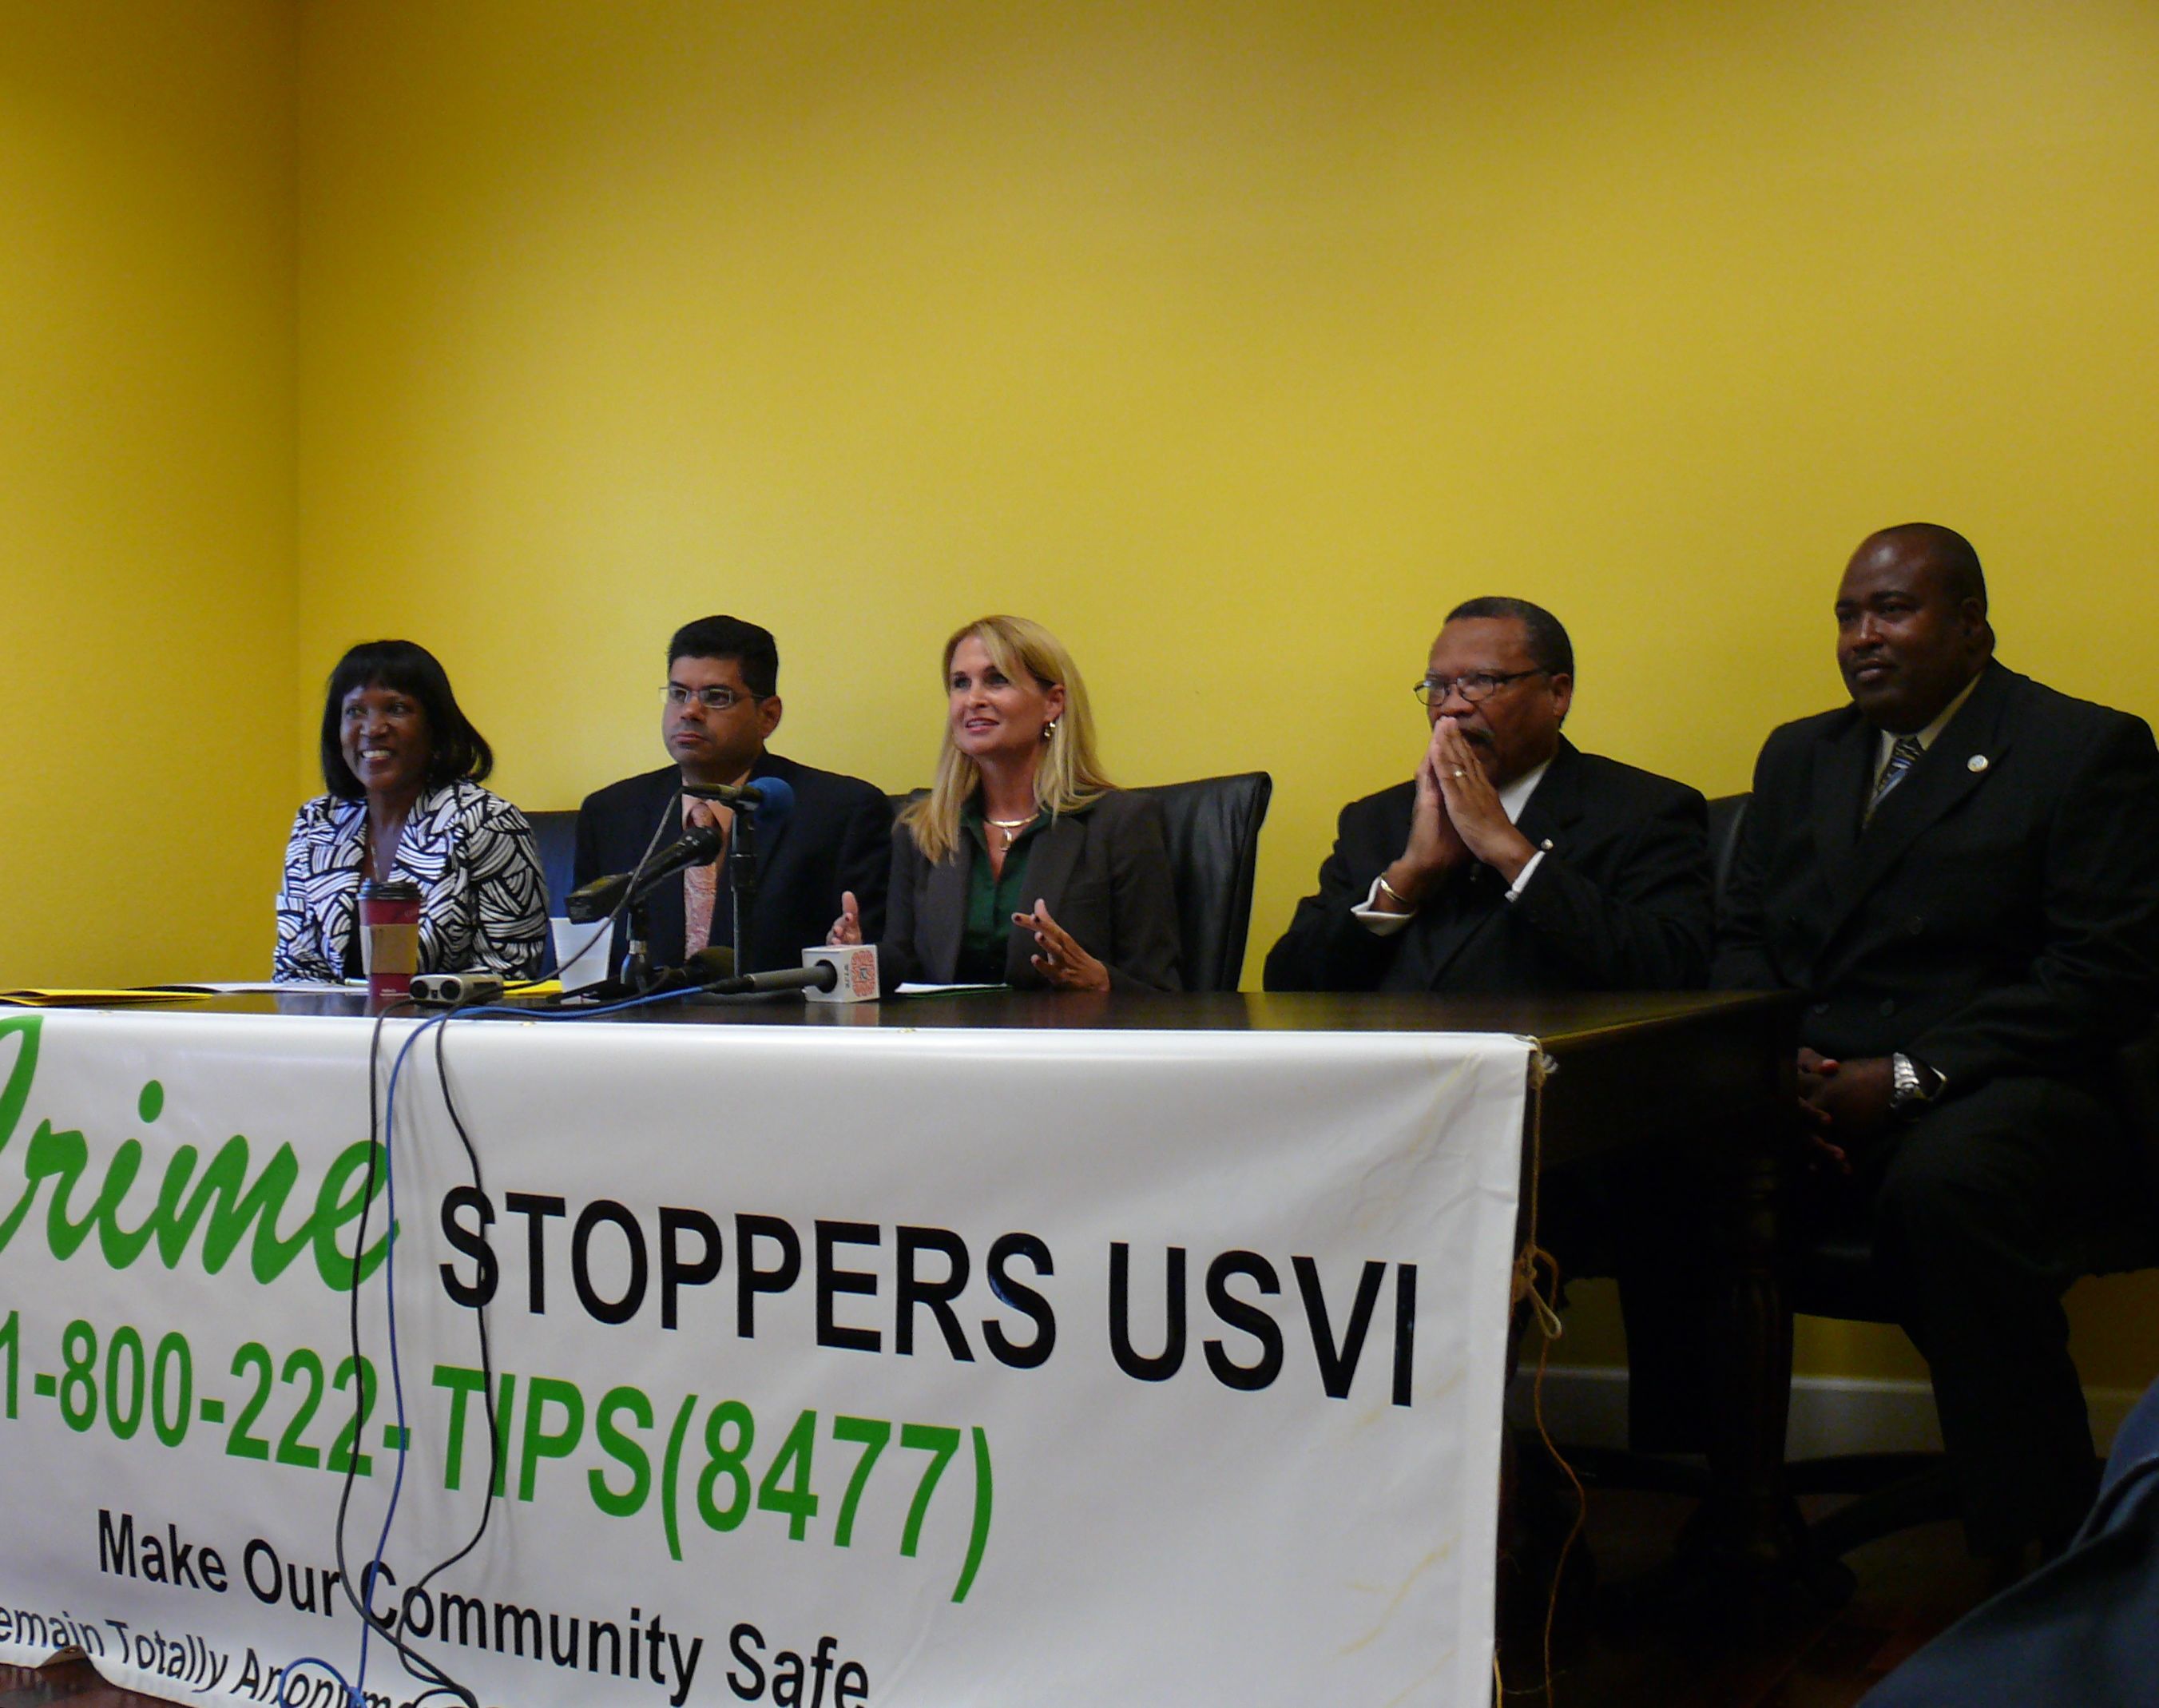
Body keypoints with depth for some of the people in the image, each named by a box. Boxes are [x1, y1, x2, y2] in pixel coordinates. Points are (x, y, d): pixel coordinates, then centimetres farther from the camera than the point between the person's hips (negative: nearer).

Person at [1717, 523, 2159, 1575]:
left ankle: (2040, 1561, -23)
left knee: (1948, 1182, -39)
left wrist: (1910, 1079, -15)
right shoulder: (1798, 756, 22)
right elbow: (1740, 939, 18)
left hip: (1999, 1098, -5)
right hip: (1815, 1097, 5)